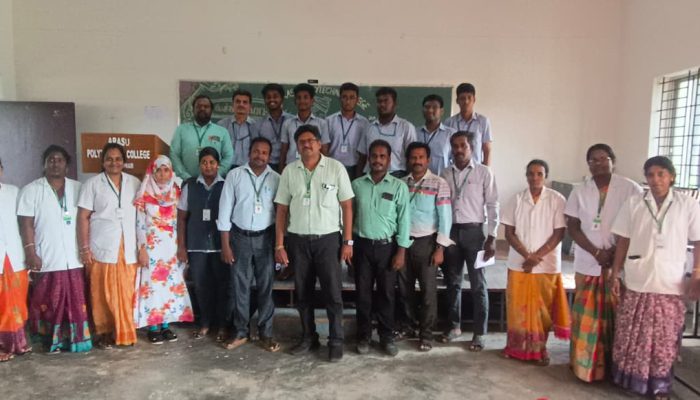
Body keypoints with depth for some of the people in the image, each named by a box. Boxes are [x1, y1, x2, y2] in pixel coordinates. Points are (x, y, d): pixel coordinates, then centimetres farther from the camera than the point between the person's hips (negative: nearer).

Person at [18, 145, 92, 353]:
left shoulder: (78, 188, 8)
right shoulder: (31, 190, 2)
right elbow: (26, 224, -3)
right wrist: (30, 253, -11)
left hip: (74, 258, 2)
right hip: (46, 259, -2)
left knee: (76, 302, 6)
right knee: (49, 303, 5)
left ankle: (76, 339, 18)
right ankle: (52, 341, 19)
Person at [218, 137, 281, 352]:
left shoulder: (276, 179, 1)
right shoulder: (234, 175, -1)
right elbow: (225, 210, -1)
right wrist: (225, 244, -5)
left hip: (265, 237, 0)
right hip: (240, 236, 0)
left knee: (265, 287, 7)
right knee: (240, 286, 7)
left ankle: (266, 333, 18)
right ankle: (240, 332, 21)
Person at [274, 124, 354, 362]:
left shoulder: (336, 168, -4)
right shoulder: (289, 171, 3)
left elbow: (347, 206, -2)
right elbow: (282, 210, 5)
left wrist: (348, 242, -6)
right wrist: (279, 245, 0)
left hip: (328, 239, -2)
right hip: (297, 240, 3)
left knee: (333, 293, 1)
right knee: (303, 293, 12)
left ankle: (336, 341, 16)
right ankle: (308, 337, 28)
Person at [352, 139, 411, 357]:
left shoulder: (399, 186, -2)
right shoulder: (356, 185, 3)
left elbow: (404, 220, -3)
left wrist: (401, 251, -8)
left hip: (387, 246, -1)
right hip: (362, 245, 1)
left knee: (386, 293, 7)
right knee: (363, 293, 7)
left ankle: (387, 337, 21)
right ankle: (364, 336, 22)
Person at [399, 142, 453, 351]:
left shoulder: (439, 184, -5)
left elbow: (445, 217, -7)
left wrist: (440, 248, -12)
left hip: (426, 242, -4)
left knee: (428, 289, 2)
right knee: (405, 288, 13)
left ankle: (426, 333, 13)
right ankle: (409, 325, 30)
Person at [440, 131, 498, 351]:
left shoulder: (484, 172, -3)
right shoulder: (446, 174, 7)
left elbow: (492, 206, -4)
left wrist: (491, 238, -10)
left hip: (474, 232, -3)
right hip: (451, 231, 4)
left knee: (478, 284, 3)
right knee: (453, 282, 12)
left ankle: (479, 333, 13)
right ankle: (455, 326, 26)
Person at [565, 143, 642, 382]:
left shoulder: (630, 189, -2)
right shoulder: (579, 192, 5)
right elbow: (573, 227, 1)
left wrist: (617, 251, -13)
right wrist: (596, 252, -10)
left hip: (620, 264, -2)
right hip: (587, 263, 2)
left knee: (616, 316, 5)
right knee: (585, 316, 7)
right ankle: (584, 364, 18)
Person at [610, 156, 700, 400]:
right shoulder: (633, 204, 1)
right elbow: (623, 241, 4)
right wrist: (615, 274, 2)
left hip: (670, 285, -1)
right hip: (636, 282, 1)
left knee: (665, 340, 8)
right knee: (632, 336, 9)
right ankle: (631, 379, 25)